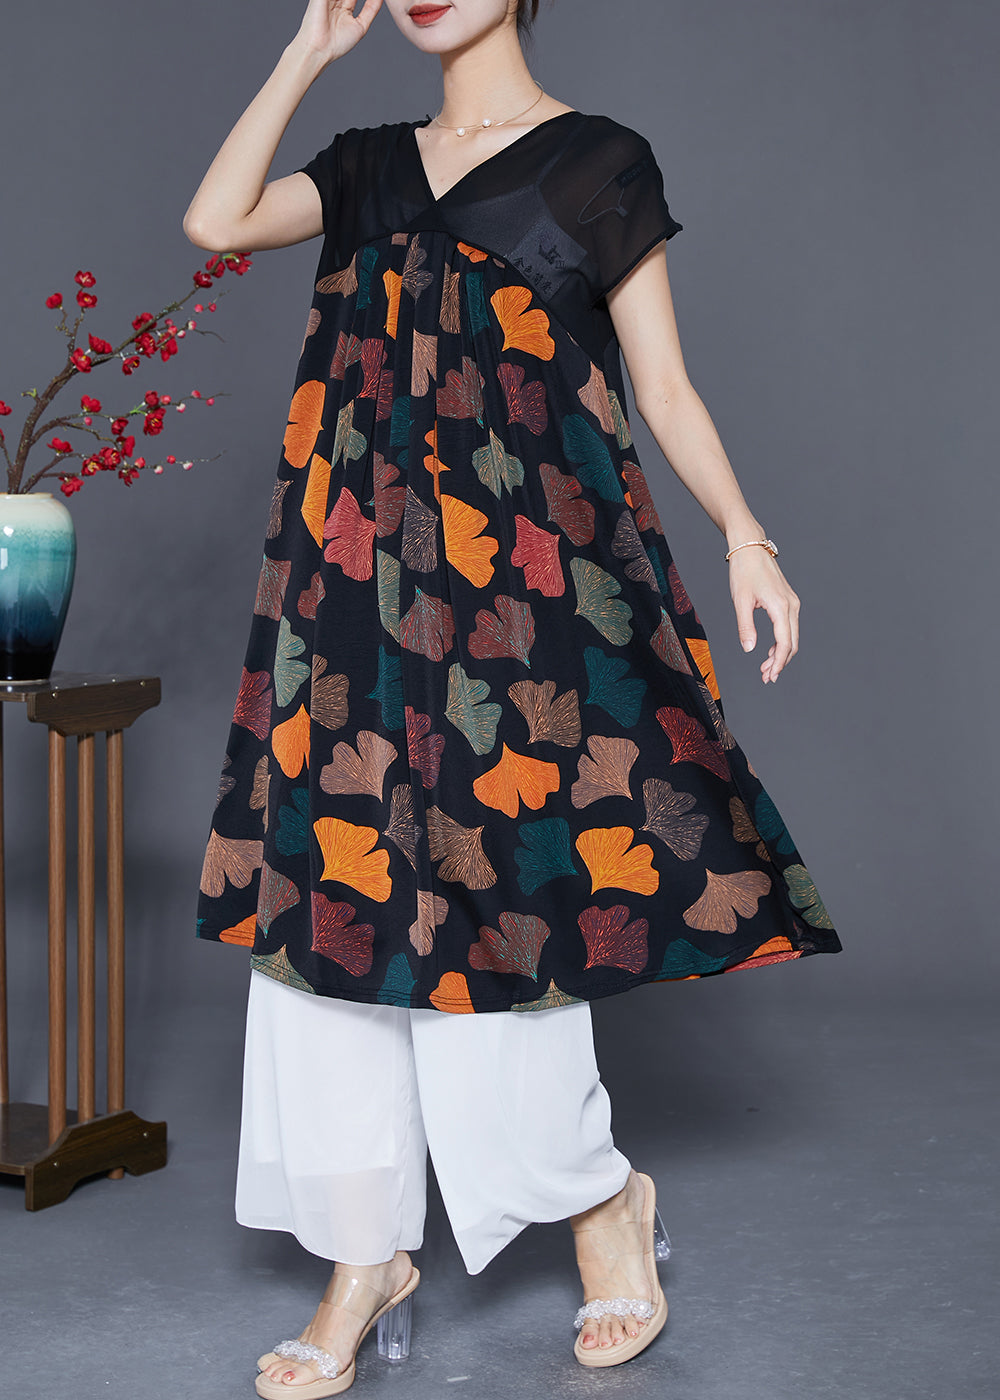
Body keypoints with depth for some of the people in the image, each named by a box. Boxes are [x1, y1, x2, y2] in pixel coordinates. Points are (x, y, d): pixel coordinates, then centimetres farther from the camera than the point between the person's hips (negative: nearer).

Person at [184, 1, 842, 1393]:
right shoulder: (372, 167, 16)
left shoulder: (599, 162, 4)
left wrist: (742, 532, -13)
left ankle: (603, 1196, 18)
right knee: (332, 881, 1)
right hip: (363, 575, 5)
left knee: (482, 894, -6)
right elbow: (217, 220, 1)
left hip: (524, 573, -5)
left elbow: (665, 386, 1)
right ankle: (367, 1254, 11)